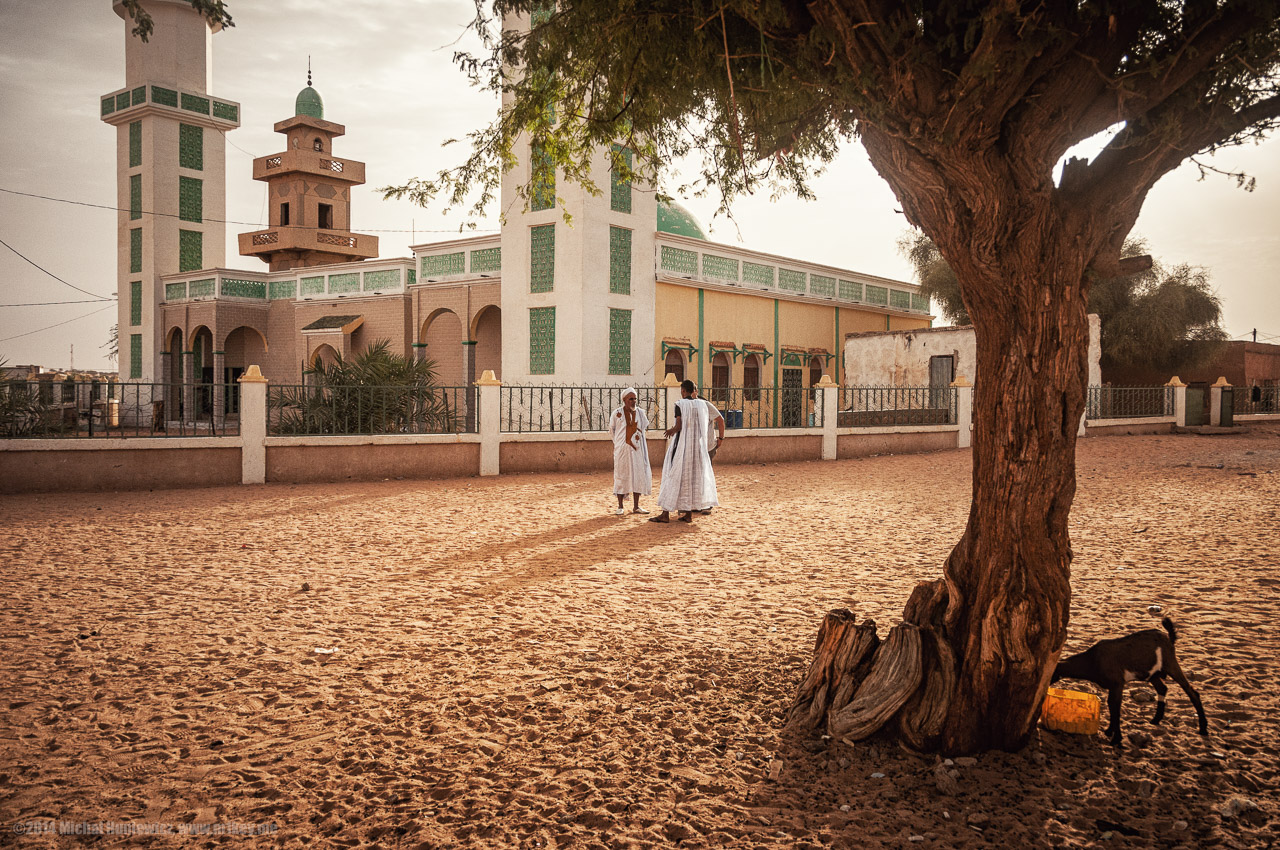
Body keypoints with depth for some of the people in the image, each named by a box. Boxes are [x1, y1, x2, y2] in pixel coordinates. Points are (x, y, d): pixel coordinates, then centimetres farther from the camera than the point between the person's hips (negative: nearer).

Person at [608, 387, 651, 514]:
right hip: (622, 450, -3)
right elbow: (611, 431, 10)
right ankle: (620, 507, 7)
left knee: (638, 476, 2)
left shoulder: (640, 413, 5)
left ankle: (636, 506, 9)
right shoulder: (617, 413, -2)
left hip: (637, 449, 3)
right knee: (621, 476, 0)